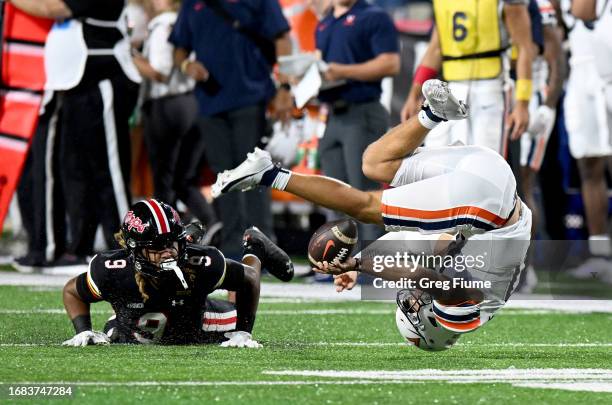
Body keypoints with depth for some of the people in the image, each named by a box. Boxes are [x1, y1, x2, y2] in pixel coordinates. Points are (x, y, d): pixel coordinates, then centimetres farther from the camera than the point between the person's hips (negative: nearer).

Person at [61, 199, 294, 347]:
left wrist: (243, 334, -21)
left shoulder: (201, 265, -42)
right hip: (133, 339, 1)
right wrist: (84, 332, -31)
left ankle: (254, 251, 48)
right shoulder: (111, 271, -43)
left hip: (193, 331, -1)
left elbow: (248, 279, -21)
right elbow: (72, 291, -19)